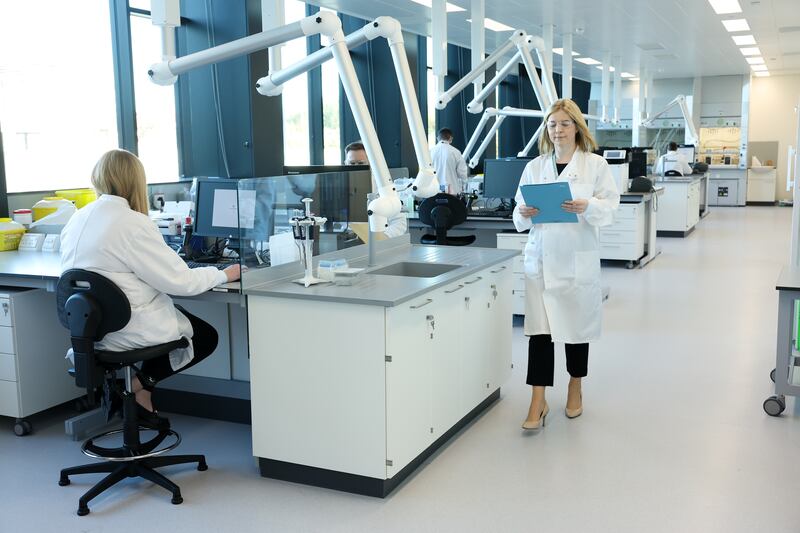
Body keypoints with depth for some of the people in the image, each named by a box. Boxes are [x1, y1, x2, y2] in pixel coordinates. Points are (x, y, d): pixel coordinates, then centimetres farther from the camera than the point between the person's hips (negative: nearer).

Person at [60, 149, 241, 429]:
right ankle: (139, 384, 5)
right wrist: (224, 274, -5)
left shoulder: (77, 218, 2)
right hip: (127, 330, -8)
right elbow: (180, 281, -20)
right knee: (206, 336, 14)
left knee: (181, 314, 25)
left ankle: (138, 385, 14)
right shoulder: (132, 223, -22)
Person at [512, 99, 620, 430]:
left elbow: (610, 207, -5)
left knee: (577, 325, 11)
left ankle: (575, 390, 32)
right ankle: (538, 402, 2)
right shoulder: (534, 167, 8)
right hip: (541, 257, 1)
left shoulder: (595, 164, 2)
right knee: (539, 329, -3)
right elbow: (520, 211, 9)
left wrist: (587, 207, -24)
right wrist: (524, 213, -14)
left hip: (578, 258, -1)